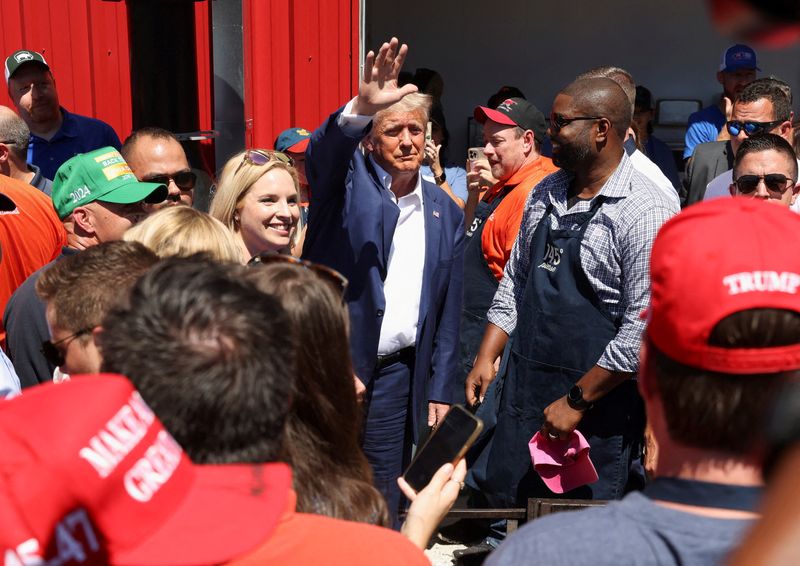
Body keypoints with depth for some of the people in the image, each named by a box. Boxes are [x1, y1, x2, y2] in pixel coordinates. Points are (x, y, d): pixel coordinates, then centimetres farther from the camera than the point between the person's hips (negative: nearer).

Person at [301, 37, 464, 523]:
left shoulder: (445, 211, 9)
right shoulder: (348, 179, -1)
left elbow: (449, 310, 11)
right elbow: (323, 148, -27)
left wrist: (440, 390, 8)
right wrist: (362, 107, -46)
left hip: (396, 372, 3)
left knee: (383, 502, 12)